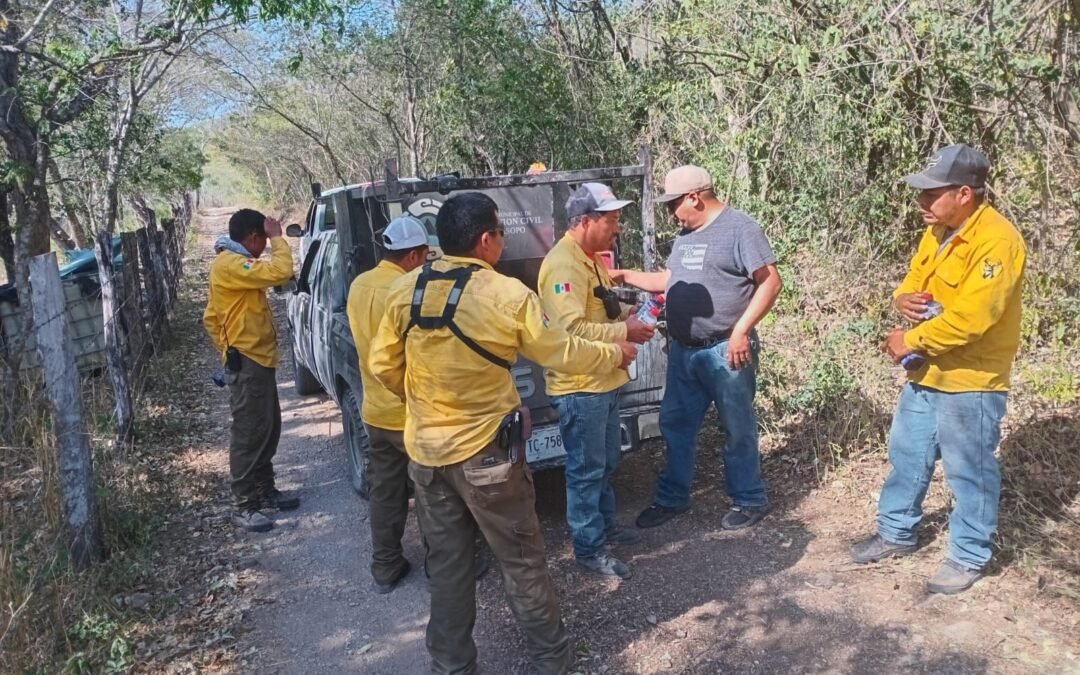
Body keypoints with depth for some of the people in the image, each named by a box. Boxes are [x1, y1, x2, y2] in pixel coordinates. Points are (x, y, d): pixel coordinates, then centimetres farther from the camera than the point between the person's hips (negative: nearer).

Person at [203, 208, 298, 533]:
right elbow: (280, 271, -29)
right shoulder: (230, 265, -17)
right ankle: (243, 506, 5)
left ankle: (264, 490, 28)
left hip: (258, 359, 11)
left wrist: (226, 348, 19)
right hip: (246, 363, -11)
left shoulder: (236, 263, 17)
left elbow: (211, 317, 21)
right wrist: (277, 237, -15)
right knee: (249, 434, -4)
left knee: (269, 429, 16)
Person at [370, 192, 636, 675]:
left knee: (446, 563, 18)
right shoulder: (509, 295, -16)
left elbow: (384, 367, 4)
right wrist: (614, 355, 13)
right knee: (521, 559, 14)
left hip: (425, 450, 4)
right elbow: (561, 353, -5)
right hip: (485, 450, -4)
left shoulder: (404, 290, -4)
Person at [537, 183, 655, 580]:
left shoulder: (591, 258, 12)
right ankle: (589, 550, 16)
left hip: (604, 382, 10)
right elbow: (572, 330, -29)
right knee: (586, 470, 3)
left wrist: (628, 313, 4)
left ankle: (605, 526, 39)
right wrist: (624, 331, -21)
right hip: (579, 387, -10)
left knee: (606, 464, 22)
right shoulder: (562, 265, -21)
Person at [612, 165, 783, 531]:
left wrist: (741, 330, -20)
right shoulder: (685, 235, 14)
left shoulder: (739, 227, -11)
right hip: (683, 350, 8)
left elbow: (770, 282, -15)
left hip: (725, 351, -8)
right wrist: (626, 276, 16)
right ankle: (672, 497, 28)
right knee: (675, 424, 14)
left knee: (737, 428, 6)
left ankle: (749, 500, 23)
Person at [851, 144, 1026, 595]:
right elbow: (914, 281, 15)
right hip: (925, 373, 9)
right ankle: (897, 533, 35)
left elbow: (970, 318, -28)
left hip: (971, 381, -8)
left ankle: (968, 557, 24)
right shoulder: (936, 231, 7)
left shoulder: (997, 240, -21)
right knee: (906, 456, 18)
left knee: (970, 473, 6)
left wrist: (910, 341, -18)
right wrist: (903, 299, -10)